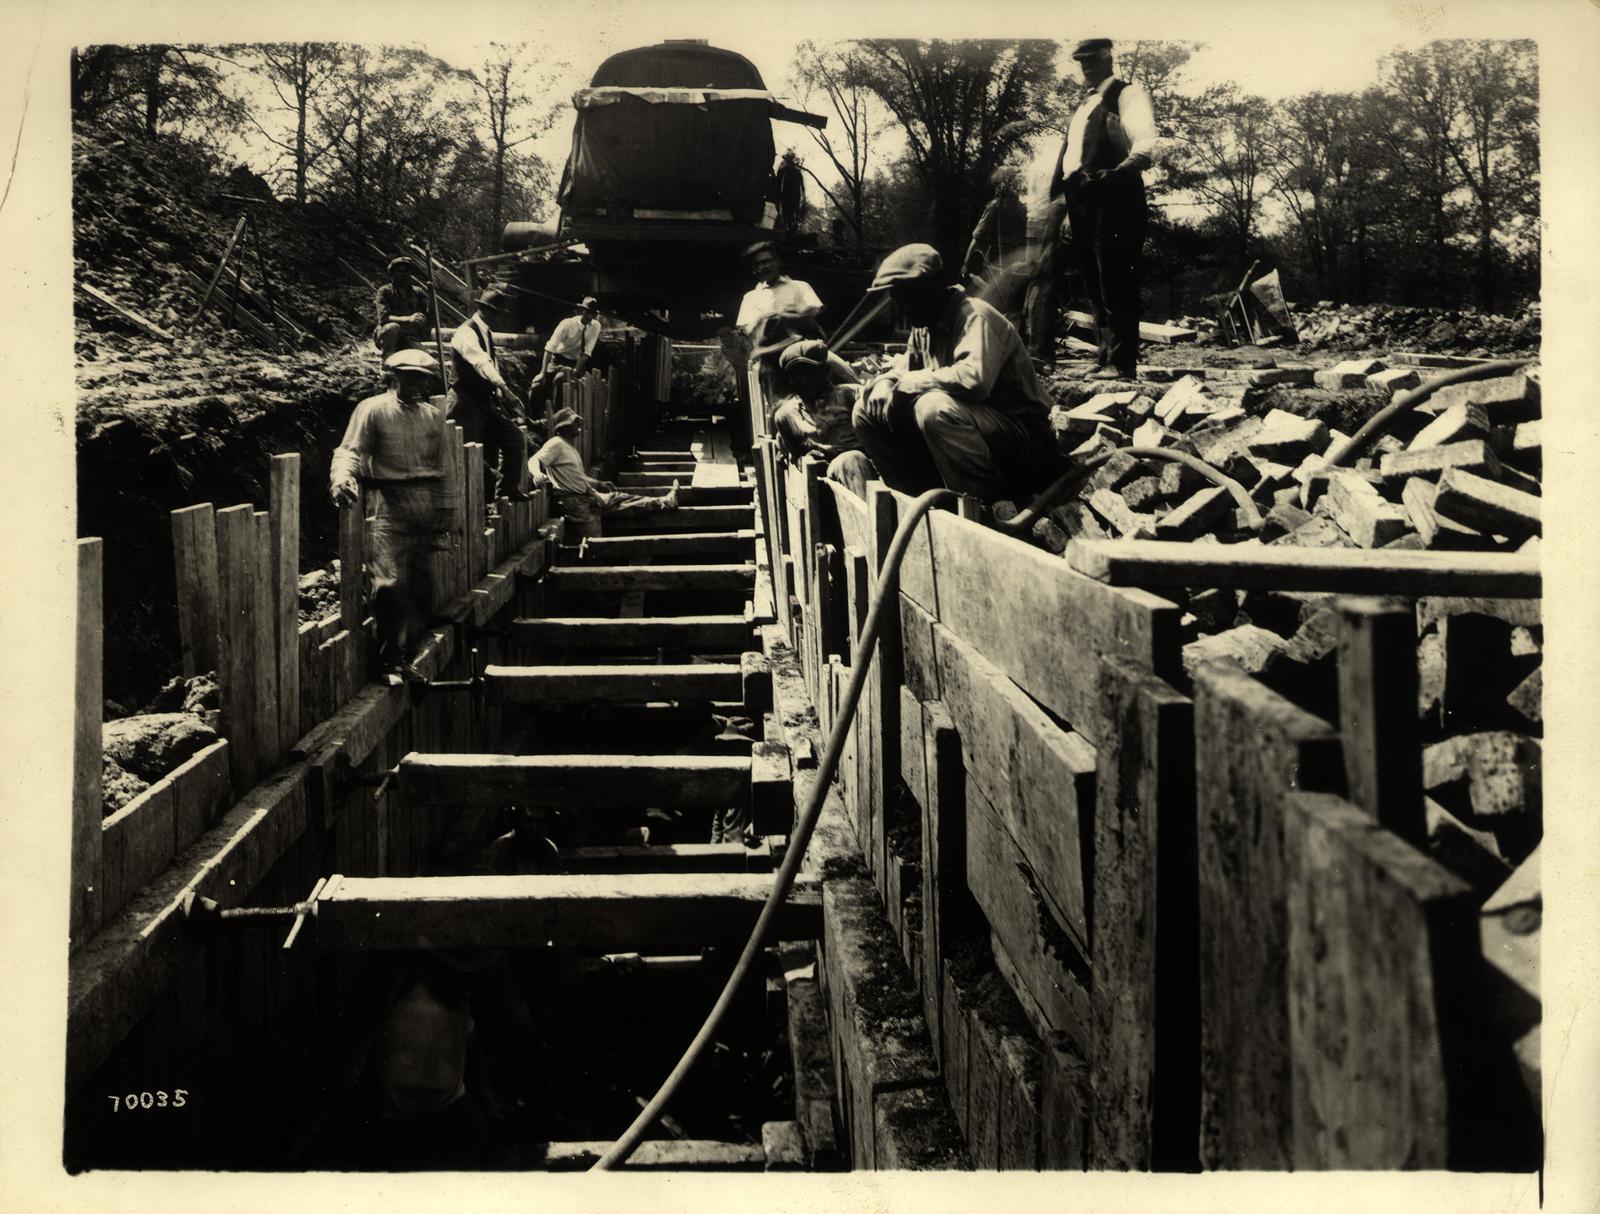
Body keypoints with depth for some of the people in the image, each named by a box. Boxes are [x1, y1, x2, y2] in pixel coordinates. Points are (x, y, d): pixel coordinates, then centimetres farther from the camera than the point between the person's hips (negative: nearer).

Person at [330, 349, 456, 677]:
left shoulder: (435, 412, 15)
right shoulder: (373, 409, 2)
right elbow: (349, 450, -6)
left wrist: (448, 514, 16)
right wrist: (341, 478, -28)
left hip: (430, 503, 4)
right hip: (391, 503, -4)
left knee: (423, 582, 6)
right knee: (390, 582, -13)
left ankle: (413, 650, 19)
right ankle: (391, 658, -1)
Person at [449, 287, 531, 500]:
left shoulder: (487, 333, 14)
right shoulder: (466, 333, -17)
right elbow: (481, 364, -33)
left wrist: (498, 395, 6)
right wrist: (505, 389, -45)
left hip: (486, 401, 9)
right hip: (467, 404, -9)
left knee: (516, 439, 1)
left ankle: (507, 490, 7)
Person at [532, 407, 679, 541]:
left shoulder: (571, 446, 19)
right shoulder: (556, 444, -11)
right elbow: (535, 461, -25)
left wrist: (599, 484, 15)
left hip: (585, 496, 9)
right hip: (572, 501, -9)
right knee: (592, 541, -13)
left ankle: (665, 502, 12)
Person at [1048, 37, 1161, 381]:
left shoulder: (1127, 95, 1)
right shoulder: (1084, 106, 26)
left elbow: (1146, 145, -14)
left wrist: (1117, 172, -32)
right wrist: (1070, 205, 17)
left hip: (1112, 199, -8)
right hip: (1082, 202, 9)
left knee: (1114, 284, -12)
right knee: (1095, 286, 9)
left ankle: (1122, 363, -12)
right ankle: (1105, 357, 14)